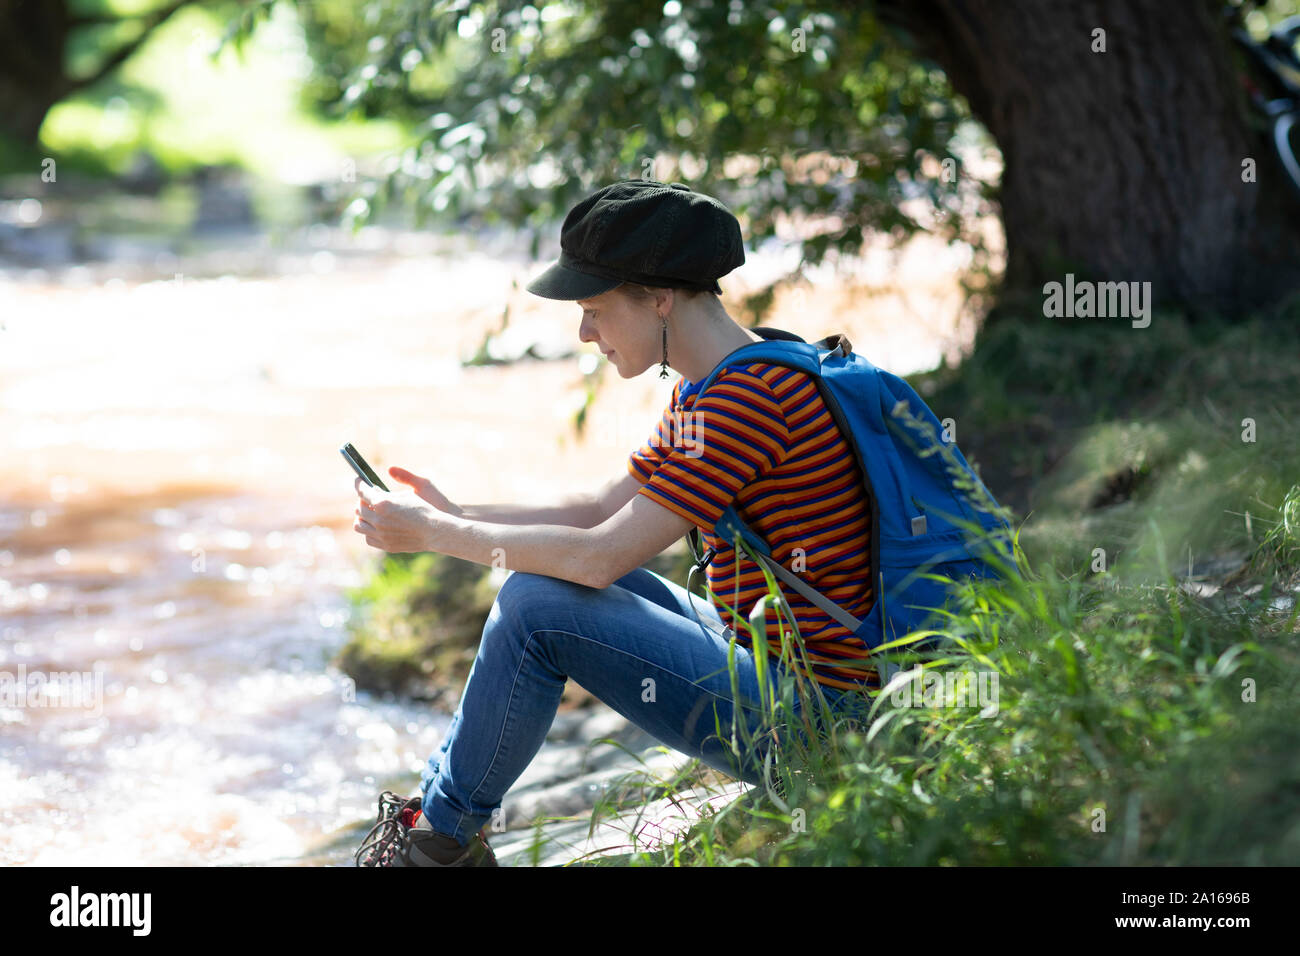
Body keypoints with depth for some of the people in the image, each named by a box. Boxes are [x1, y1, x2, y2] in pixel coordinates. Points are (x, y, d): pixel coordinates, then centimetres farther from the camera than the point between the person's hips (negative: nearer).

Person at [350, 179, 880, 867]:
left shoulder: (749, 397, -21)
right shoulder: (703, 392, 11)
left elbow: (602, 555, -22)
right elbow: (602, 513, 16)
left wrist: (435, 535, -12)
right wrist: (454, 515, 6)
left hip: (809, 718, -11)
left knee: (537, 605, -15)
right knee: (549, 576, 16)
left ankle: (439, 837, 4)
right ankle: (444, 795, 21)